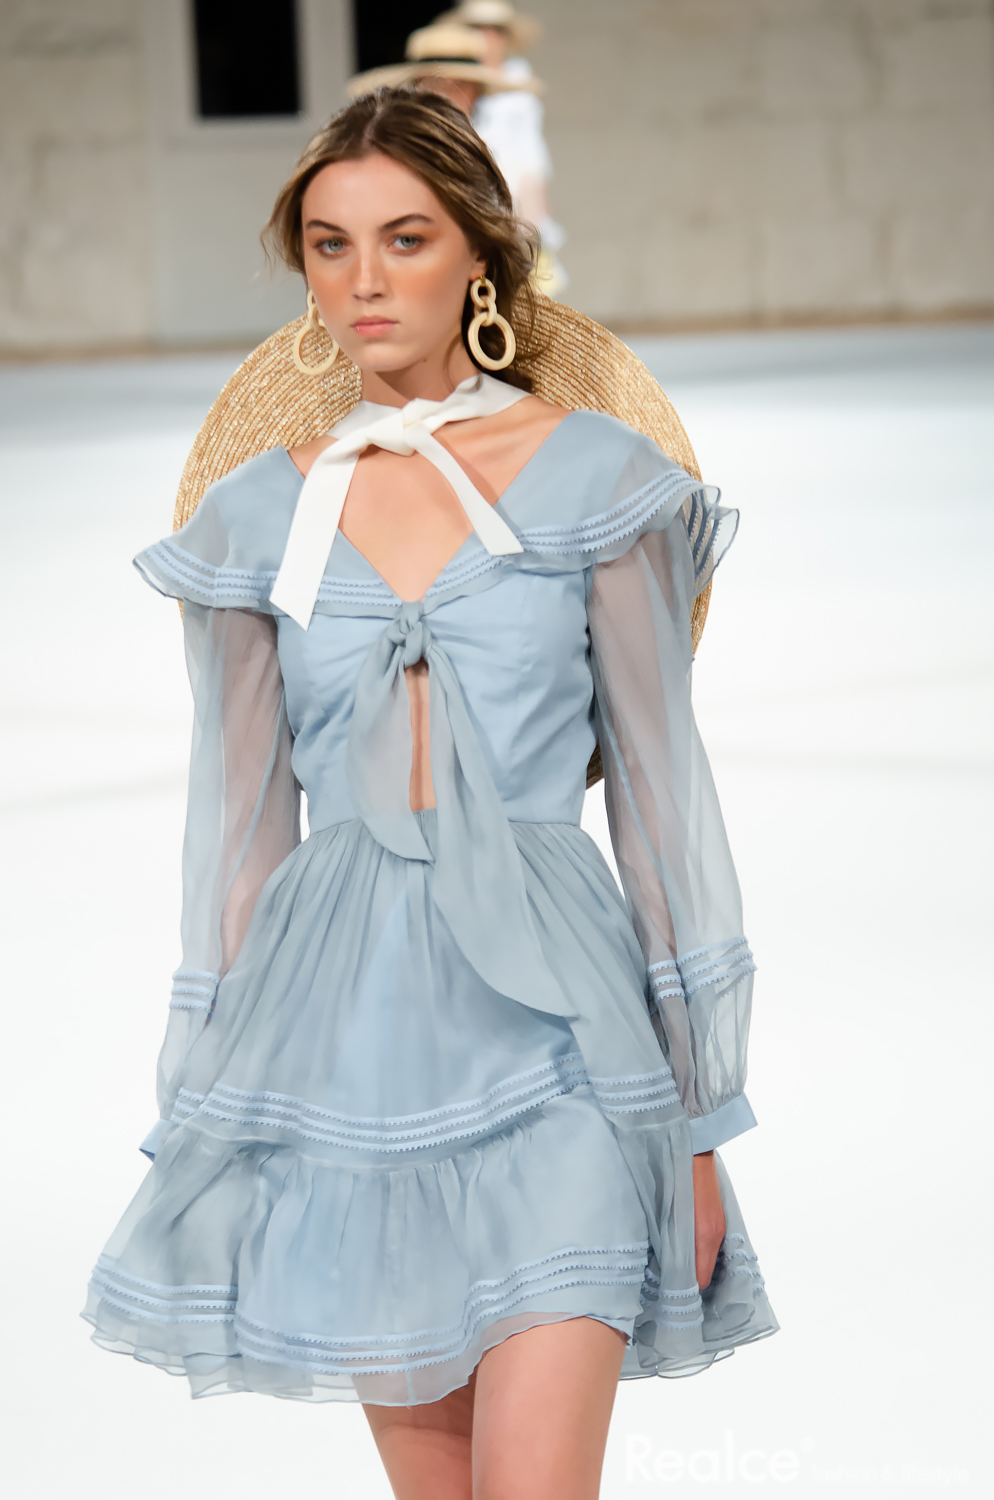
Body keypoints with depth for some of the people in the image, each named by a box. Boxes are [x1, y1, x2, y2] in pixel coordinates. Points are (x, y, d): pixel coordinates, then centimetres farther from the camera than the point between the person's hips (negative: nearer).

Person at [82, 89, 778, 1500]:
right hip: (341, 1019, 3)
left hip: (543, 1012, -2)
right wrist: (204, 1113, 10)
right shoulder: (257, 510, 7)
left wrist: (701, 1113, 1)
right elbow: (238, 821, 11)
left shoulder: (594, 476, 1)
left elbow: (659, 788, 3)